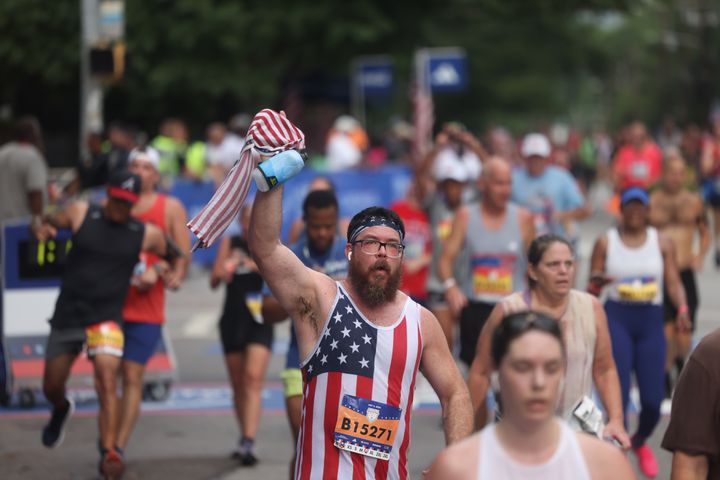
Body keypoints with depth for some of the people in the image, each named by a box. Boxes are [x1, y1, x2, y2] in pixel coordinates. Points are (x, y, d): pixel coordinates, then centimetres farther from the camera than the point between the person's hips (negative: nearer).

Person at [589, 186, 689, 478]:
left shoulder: (662, 243, 7)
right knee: (618, 391, -16)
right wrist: (598, 282, -19)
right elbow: (592, 288, 5)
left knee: (653, 399, 0)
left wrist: (682, 308, -14)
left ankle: (640, 442, 31)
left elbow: (673, 282, 4)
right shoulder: (605, 242, 4)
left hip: (651, 321, 2)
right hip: (617, 317, -2)